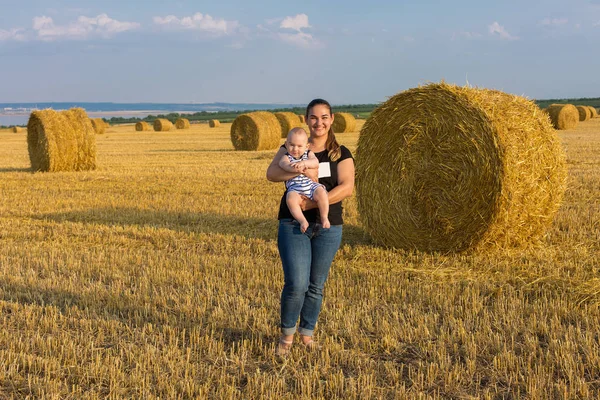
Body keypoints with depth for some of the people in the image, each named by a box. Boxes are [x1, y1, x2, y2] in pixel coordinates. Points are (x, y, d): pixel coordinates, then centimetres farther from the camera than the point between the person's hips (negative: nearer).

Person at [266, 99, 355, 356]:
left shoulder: (341, 154, 3)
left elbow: (347, 187, -12)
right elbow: (271, 173, -11)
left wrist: (312, 202, -22)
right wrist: (302, 171, -26)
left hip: (328, 227, 1)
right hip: (293, 225, -1)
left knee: (316, 286, 9)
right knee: (296, 284, -10)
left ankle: (307, 334, 28)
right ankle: (287, 334, 13)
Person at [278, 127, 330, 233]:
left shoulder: (309, 154, 14)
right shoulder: (286, 157, 7)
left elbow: (316, 163, -8)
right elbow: (284, 165, -18)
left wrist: (304, 163, -28)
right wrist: (296, 169, -40)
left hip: (312, 185, 2)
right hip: (295, 190, -2)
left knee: (321, 194, -29)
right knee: (290, 199, -34)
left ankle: (324, 218, -11)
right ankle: (302, 220, -23)